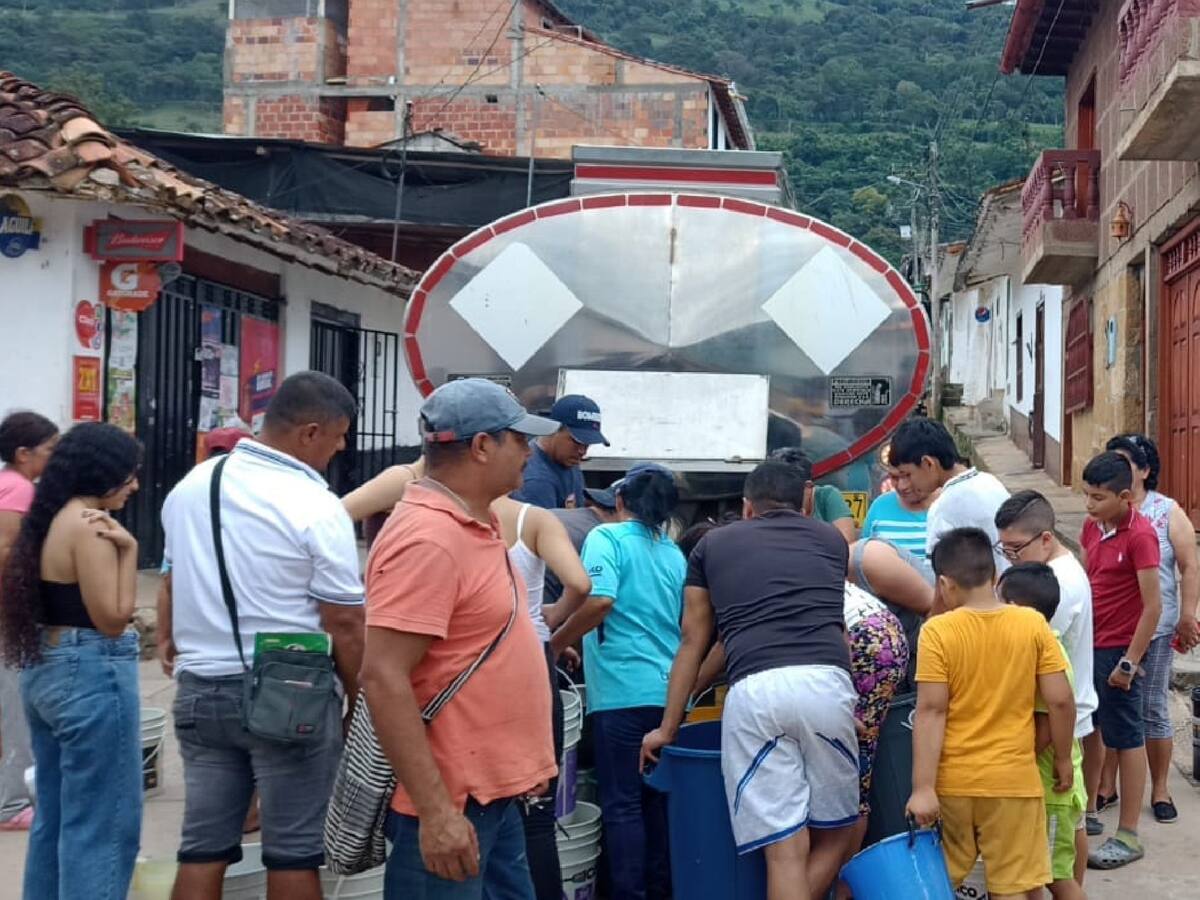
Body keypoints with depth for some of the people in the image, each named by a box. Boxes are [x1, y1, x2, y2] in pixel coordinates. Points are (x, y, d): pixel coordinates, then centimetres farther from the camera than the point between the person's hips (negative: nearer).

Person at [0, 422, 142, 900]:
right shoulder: (89, 526, -17)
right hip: (91, 676, -10)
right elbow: (112, 619, -17)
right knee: (101, 822, -2)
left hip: (45, 669, 10)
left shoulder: (52, 519, 11)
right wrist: (127, 549, -18)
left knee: (55, 814, 19)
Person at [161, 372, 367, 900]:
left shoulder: (190, 485, 5)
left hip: (199, 688, 6)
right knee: (293, 852, 5)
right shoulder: (315, 506, -14)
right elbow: (343, 625, -13)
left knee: (203, 845, 11)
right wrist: (361, 700, 0)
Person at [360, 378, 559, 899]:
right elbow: (383, 678, -25)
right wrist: (435, 811, -27)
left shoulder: (474, 524, 10)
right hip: (451, 803, -10)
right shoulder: (428, 539, -21)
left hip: (493, 794, 10)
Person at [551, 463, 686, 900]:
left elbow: (600, 601, -21)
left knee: (622, 803, -1)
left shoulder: (607, 537, -5)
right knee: (659, 798, 14)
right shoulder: (675, 554, 14)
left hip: (622, 691, -6)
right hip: (669, 690, 6)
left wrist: (555, 643, -9)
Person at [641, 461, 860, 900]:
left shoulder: (712, 545, 23)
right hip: (825, 684, 1)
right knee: (834, 833, 17)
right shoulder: (831, 539, 26)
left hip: (754, 692, 0)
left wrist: (668, 727, 34)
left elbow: (693, 641, 25)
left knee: (784, 849, 0)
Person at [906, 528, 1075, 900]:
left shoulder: (937, 631, -11)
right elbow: (1060, 701, -4)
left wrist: (922, 788, -12)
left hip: (952, 782, -1)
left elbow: (931, 711, -13)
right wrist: (1063, 759, 11)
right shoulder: (1033, 624, -5)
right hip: (1014, 780, 1)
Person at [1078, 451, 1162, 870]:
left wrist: (1130, 662, -16)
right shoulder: (1092, 527, 4)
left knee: (1126, 739, 2)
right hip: (1091, 645, 7)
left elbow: (1153, 606, -17)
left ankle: (1128, 836, 10)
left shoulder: (1139, 535, -18)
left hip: (1120, 651, -7)